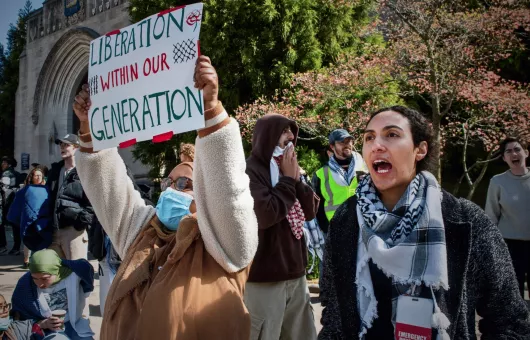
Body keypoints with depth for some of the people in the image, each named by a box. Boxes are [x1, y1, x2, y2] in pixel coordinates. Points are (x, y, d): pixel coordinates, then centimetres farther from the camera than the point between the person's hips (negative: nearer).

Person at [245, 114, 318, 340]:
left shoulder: (286, 170, 14)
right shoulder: (249, 171, -11)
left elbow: (311, 211, 9)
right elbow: (265, 215, -24)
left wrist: (296, 179, -5)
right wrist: (288, 180, -12)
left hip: (295, 274, 8)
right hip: (265, 277, -8)